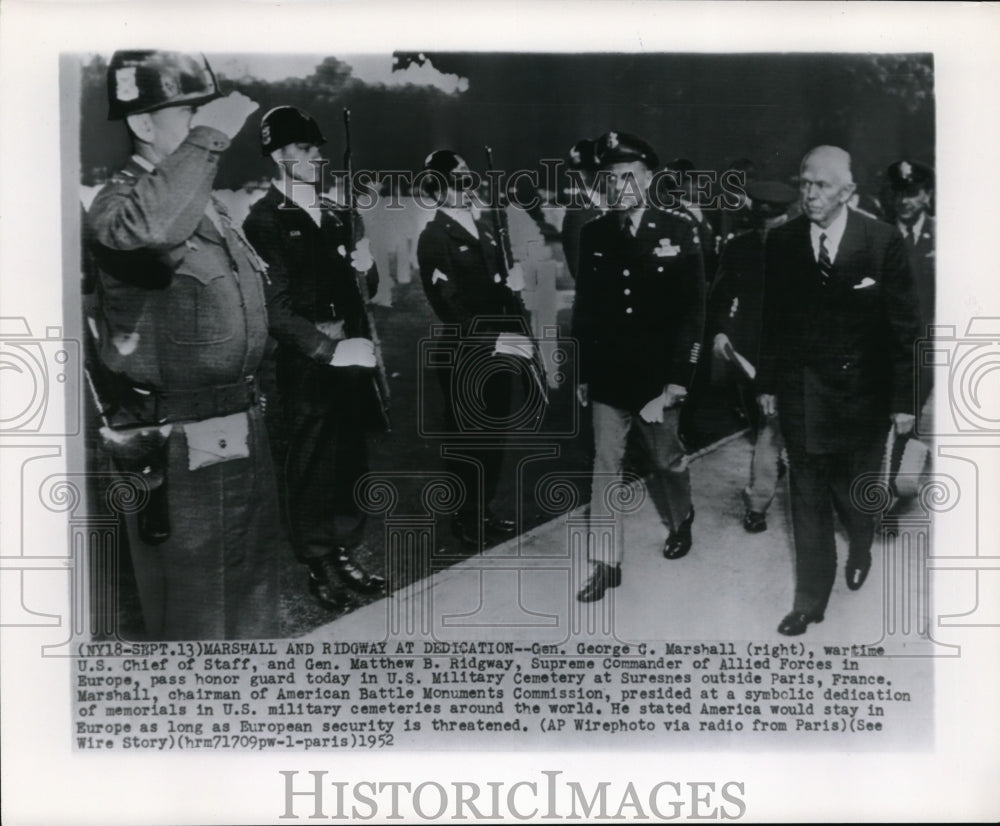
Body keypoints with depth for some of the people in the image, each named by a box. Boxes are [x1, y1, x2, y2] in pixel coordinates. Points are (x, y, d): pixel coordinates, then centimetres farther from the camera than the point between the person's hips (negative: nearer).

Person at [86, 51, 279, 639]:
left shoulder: (209, 206, 12)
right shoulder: (118, 204, -14)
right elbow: (144, 233, -41)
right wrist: (207, 139, -33)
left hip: (242, 432, 8)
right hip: (180, 451, -8)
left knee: (256, 603, 22)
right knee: (196, 619, 4)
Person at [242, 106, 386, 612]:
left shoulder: (338, 217, 15)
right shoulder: (264, 222, -5)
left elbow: (364, 291, 20)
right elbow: (275, 306, -13)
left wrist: (365, 269, -2)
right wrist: (328, 348, -22)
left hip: (352, 356, 6)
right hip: (306, 363, -6)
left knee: (351, 461, 11)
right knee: (311, 466, 3)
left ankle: (346, 556, 24)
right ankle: (319, 565, 16)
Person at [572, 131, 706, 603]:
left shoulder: (678, 231, -5)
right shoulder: (593, 235, 1)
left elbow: (693, 307, -7)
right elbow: (584, 309, 6)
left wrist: (680, 375, -12)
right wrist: (582, 372, 5)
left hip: (657, 375, -1)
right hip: (607, 375, 2)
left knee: (667, 460, 15)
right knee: (606, 466, 3)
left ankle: (680, 521, 44)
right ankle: (605, 564, 11)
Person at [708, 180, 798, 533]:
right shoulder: (737, 248, 0)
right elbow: (720, 296, 5)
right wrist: (718, 332, -9)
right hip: (745, 350, 4)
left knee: (770, 423, -5)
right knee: (757, 420, 19)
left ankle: (757, 501, 0)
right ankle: (774, 465, 45)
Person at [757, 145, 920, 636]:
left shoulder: (883, 241, -8)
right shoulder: (781, 242, -2)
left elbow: (904, 326, -5)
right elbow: (772, 320, 4)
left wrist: (903, 399, -6)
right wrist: (767, 384, 5)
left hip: (860, 393, -1)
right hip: (800, 394, 1)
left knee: (855, 495, 13)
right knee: (808, 501, 7)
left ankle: (859, 551, 47)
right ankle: (810, 600, 21)